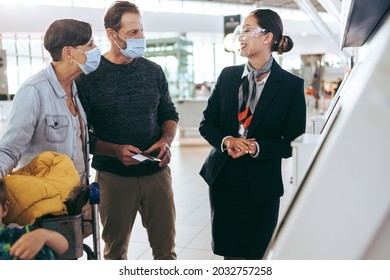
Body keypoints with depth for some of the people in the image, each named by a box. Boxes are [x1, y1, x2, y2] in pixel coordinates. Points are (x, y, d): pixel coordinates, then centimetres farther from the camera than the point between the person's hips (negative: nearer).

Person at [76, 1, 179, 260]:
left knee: (165, 247, 11)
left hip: (157, 172, 3)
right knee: (116, 249, 16)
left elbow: (169, 113, 13)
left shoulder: (154, 71, 4)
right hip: (114, 177, -2)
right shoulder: (89, 76, -7)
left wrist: (167, 139, -7)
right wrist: (115, 150, -20)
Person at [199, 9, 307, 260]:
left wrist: (256, 147, -22)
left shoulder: (292, 85, -8)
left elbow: (293, 143, -7)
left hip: (262, 184, -3)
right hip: (223, 178, 3)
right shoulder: (228, 75, 3)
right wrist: (226, 141, -14)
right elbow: (207, 123, 6)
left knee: (256, 254, 13)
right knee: (230, 253, 15)